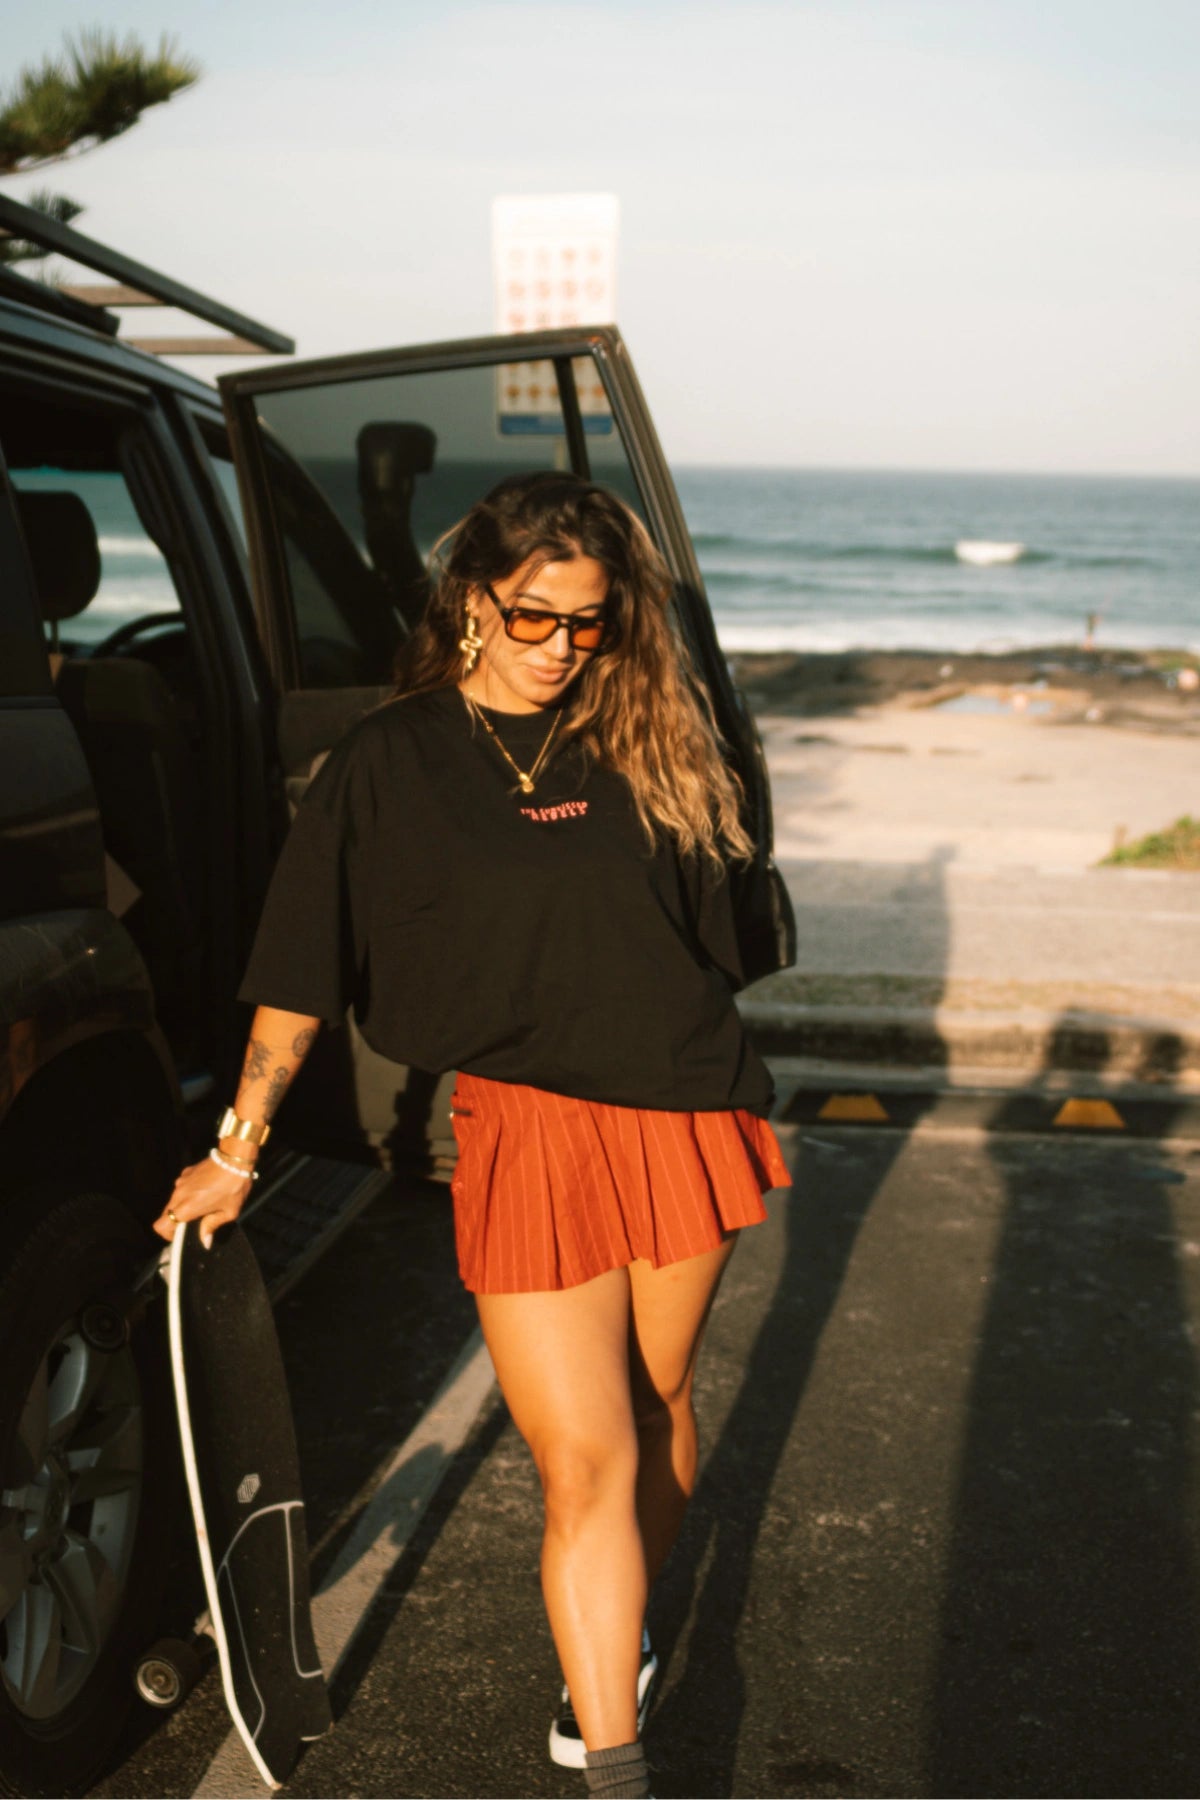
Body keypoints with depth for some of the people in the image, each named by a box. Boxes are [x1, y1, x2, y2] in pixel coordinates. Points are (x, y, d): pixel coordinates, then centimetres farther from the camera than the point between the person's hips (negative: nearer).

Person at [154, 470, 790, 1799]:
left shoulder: (635, 739, 6)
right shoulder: (388, 764, -2)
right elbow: (301, 971, -1)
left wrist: (727, 1100, 18)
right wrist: (238, 1147, -2)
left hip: (682, 1116, 4)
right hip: (524, 1127, -3)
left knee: (659, 1402, 16)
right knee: (585, 1466, -5)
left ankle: (613, 1641, 40)